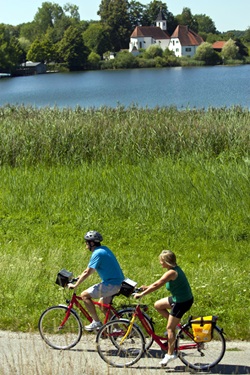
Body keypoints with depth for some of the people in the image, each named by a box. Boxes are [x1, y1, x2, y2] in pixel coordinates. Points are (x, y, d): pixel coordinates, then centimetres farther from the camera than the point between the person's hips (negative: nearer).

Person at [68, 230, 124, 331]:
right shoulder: (104, 249, 13)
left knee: (85, 295, -8)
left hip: (111, 284, -10)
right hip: (117, 282, 10)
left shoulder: (97, 254, -16)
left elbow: (87, 273, -17)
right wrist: (79, 277, 23)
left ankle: (96, 322, -6)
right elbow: (90, 269, 23)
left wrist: (75, 285, -10)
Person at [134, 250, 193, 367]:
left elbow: (157, 285, -25)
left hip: (182, 302, -9)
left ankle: (170, 354, 7)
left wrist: (141, 294, -20)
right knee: (158, 305, 19)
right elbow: (159, 282, 16)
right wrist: (147, 287, 12)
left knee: (170, 328, -1)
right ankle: (175, 325, 21)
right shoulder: (175, 269, 6)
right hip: (179, 298, 9)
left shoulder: (172, 273, -23)